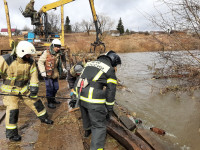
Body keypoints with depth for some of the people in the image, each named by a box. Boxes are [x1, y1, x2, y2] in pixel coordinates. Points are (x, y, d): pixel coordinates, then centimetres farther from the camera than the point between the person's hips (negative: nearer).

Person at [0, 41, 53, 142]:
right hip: (11, 90, -4)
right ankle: (11, 133, 12)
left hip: (24, 88, 5)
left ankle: (44, 118, 35)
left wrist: (34, 88, -11)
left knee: (36, 102, 11)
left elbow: (34, 75, -3)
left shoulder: (30, 62, -8)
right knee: (12, 110, -8)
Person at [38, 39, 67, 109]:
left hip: (55, 74, 7)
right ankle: (49, 103, 10)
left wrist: (63, 68, 11)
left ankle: (53, 99, 35)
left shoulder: (58, 54, 6)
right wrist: (42, 71, -21)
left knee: (56, 87, 15)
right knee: (50, 88, -5)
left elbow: (60, 62, 23)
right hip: (48, 74, -7)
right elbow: (40, 62, -14)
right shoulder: (47, 53, -14)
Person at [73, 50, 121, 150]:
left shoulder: (89, 63, 18)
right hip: (94, 101, -7)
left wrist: (74, 97, 26)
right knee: (99, 126, 6)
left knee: (86, 116, 33)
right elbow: (110, 92, -4)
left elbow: (78, 80, 19)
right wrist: (109, 109, 5)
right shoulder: (110, 70, -1)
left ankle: (87, 130, 59)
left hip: (81, 97, 8)